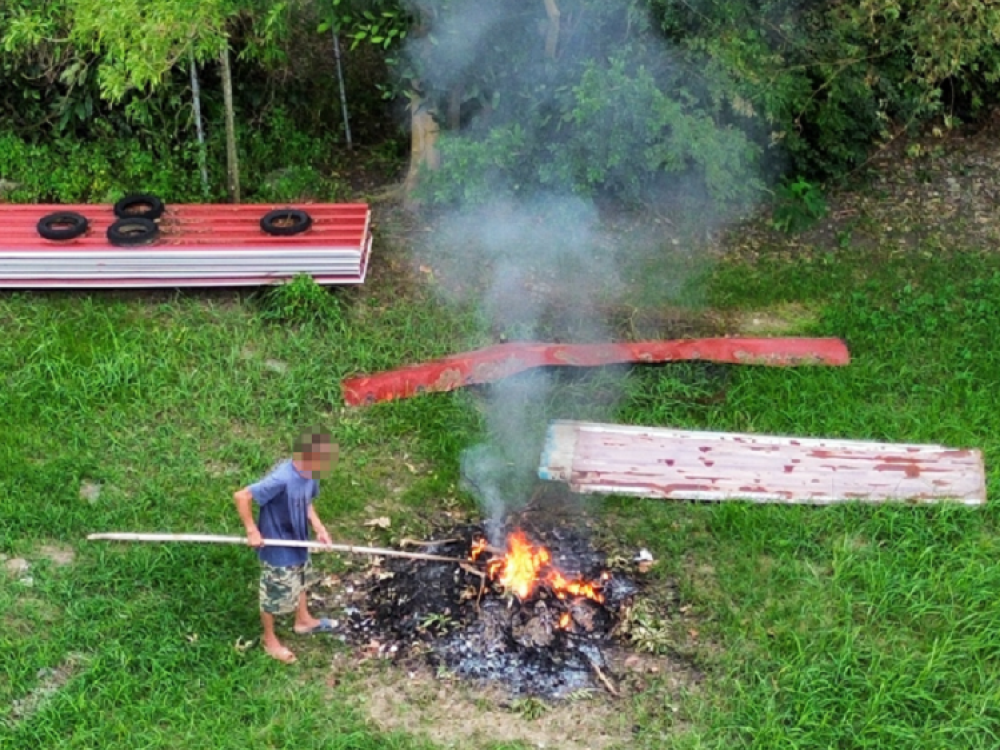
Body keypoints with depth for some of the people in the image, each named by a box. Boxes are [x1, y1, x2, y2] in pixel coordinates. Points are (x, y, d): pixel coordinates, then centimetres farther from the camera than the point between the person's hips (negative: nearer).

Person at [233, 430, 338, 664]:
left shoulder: (309, 474, -12)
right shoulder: (281, 480, -37)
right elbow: (241, 496, -34)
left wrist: (319, 528, -7)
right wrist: (252, 531, -26)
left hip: (298, 542, 8)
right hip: (278, 549, -8)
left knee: (300, 582, 32)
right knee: (275, 596, 15)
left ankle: (303, 620, 58)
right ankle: (270, 640, 40)